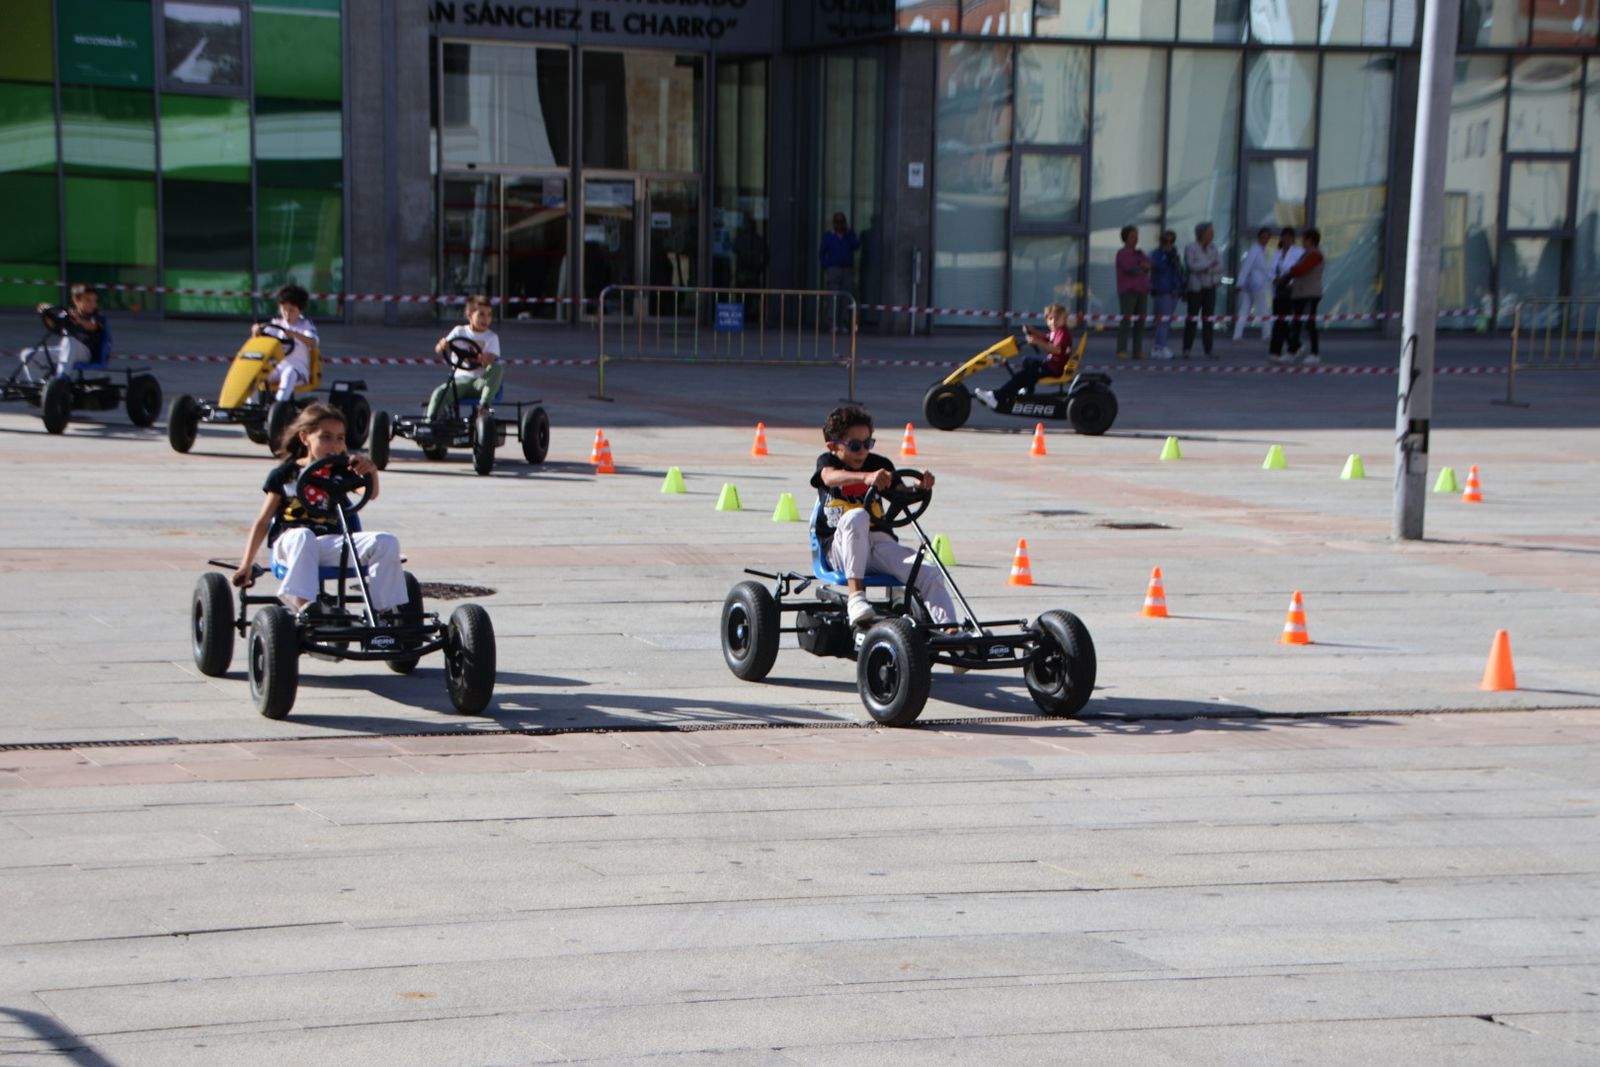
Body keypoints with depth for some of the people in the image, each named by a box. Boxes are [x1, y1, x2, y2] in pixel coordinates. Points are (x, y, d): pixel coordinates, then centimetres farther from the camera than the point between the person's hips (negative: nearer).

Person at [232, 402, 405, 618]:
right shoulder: (285, 474, 8)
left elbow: (370, 494, -3)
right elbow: (263, 521, 9)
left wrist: (372, 471, -26)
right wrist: (246, 564, 4)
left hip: (329, 545, 3)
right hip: (289, 542, -3)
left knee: (387, 543, -19)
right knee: (303, 536, -40)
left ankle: (386, 610, -19)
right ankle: (303, 603, -49)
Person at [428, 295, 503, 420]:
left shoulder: (492, 337, 8)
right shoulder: (460, 331, 10)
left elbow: (491, 360, -9)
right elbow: (438, 349, -1)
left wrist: (486, 359, -35)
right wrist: (442, 345, -27)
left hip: (481, 381, 0)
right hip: (460, 378, 0)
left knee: (499, 367, -31)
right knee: (439, 393, -30)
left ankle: (484, 406, -31)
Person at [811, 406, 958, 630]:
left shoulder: (879, 464, 13)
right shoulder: (827, 461, 2)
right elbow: (831, 477, -23)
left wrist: (921, 487, -21)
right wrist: (867, 477, -43)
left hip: (880, 544, 3)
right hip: (840, 550, -3)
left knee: (931, 574, -19)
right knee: (856, 516, -36)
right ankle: (856, 596, -37)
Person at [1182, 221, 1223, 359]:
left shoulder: (1212, 248, 8)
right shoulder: (1191, 247, -6)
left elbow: (1219, 266, 0)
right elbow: (1192, 266, -17)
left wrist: (1205, 269, -14)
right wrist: (1209, 264, -11)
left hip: (1210, 287, 4)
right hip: (1195, 287, -4)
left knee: (1209, 319, 0)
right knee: (1192, 318, -1)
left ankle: (1208, 350, 1)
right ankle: (1186, 349, 6)